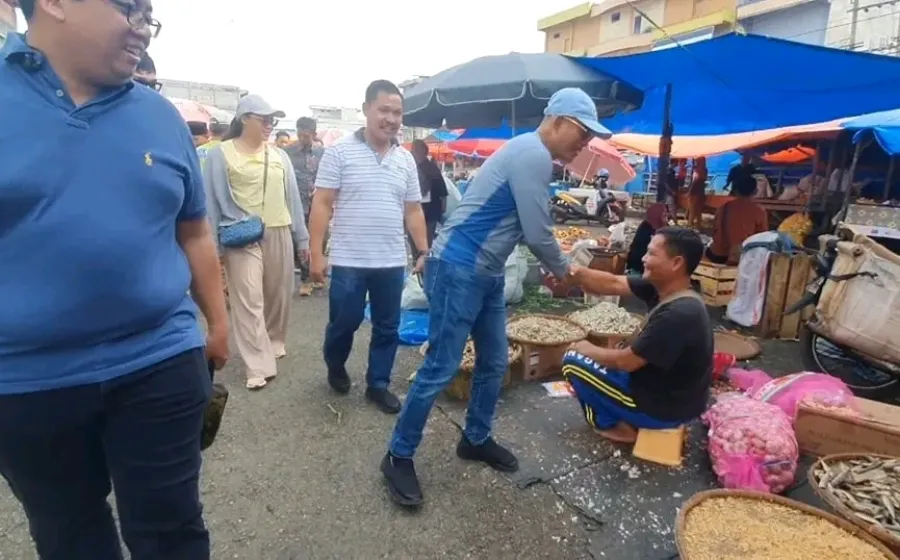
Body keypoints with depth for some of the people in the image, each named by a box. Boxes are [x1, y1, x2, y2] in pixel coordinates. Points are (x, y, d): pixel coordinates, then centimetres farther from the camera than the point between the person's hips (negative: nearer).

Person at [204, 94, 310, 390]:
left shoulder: (279, 156, 11)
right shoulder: (221, 154, 0)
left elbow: (292, 198, 13)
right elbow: (213, 201, 0)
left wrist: (301, 238, 11)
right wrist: (212, 245, -3)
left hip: (278, 234, 4)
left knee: (279, 295, 12)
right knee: (249, 301, -6)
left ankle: (275, 341, 35)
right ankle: (259, 366, -1)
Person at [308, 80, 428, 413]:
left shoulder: (406, 160, 8)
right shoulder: (339, 152, -4)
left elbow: (413, 211, 12)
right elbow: (321, 205, -6)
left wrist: (424, 251, 7)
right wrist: (316, 254, -10)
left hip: (392, 261, 4)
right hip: (348, 260, -4)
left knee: (387, 327, 11)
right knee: (344, 322, 9)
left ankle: (378, 384, 28)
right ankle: (335, 368, 38)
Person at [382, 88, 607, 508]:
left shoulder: (534, 157, 16)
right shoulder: (532, 155, -16)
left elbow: (529, 229, 22)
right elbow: (538, 234, -17)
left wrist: (559, 268, 16)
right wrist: (563, 270, 2)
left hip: (487, 274, 10)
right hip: (458, 269, -10)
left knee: (495, 363, 15)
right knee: (441, 368, -4)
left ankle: (476, 439, 33)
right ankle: (398, 455, 12)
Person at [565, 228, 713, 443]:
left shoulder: (678, 315, -32)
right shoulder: (663, 287, -7)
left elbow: (626, 361, -25)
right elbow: (613, 284, -2)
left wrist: (588, 350, -8)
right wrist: (574, 271, -17)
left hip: (663, 407, -9)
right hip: (672, 395, 9)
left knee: (573, 362, -5)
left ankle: (614, 425, 8)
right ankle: (625, 419, 18)